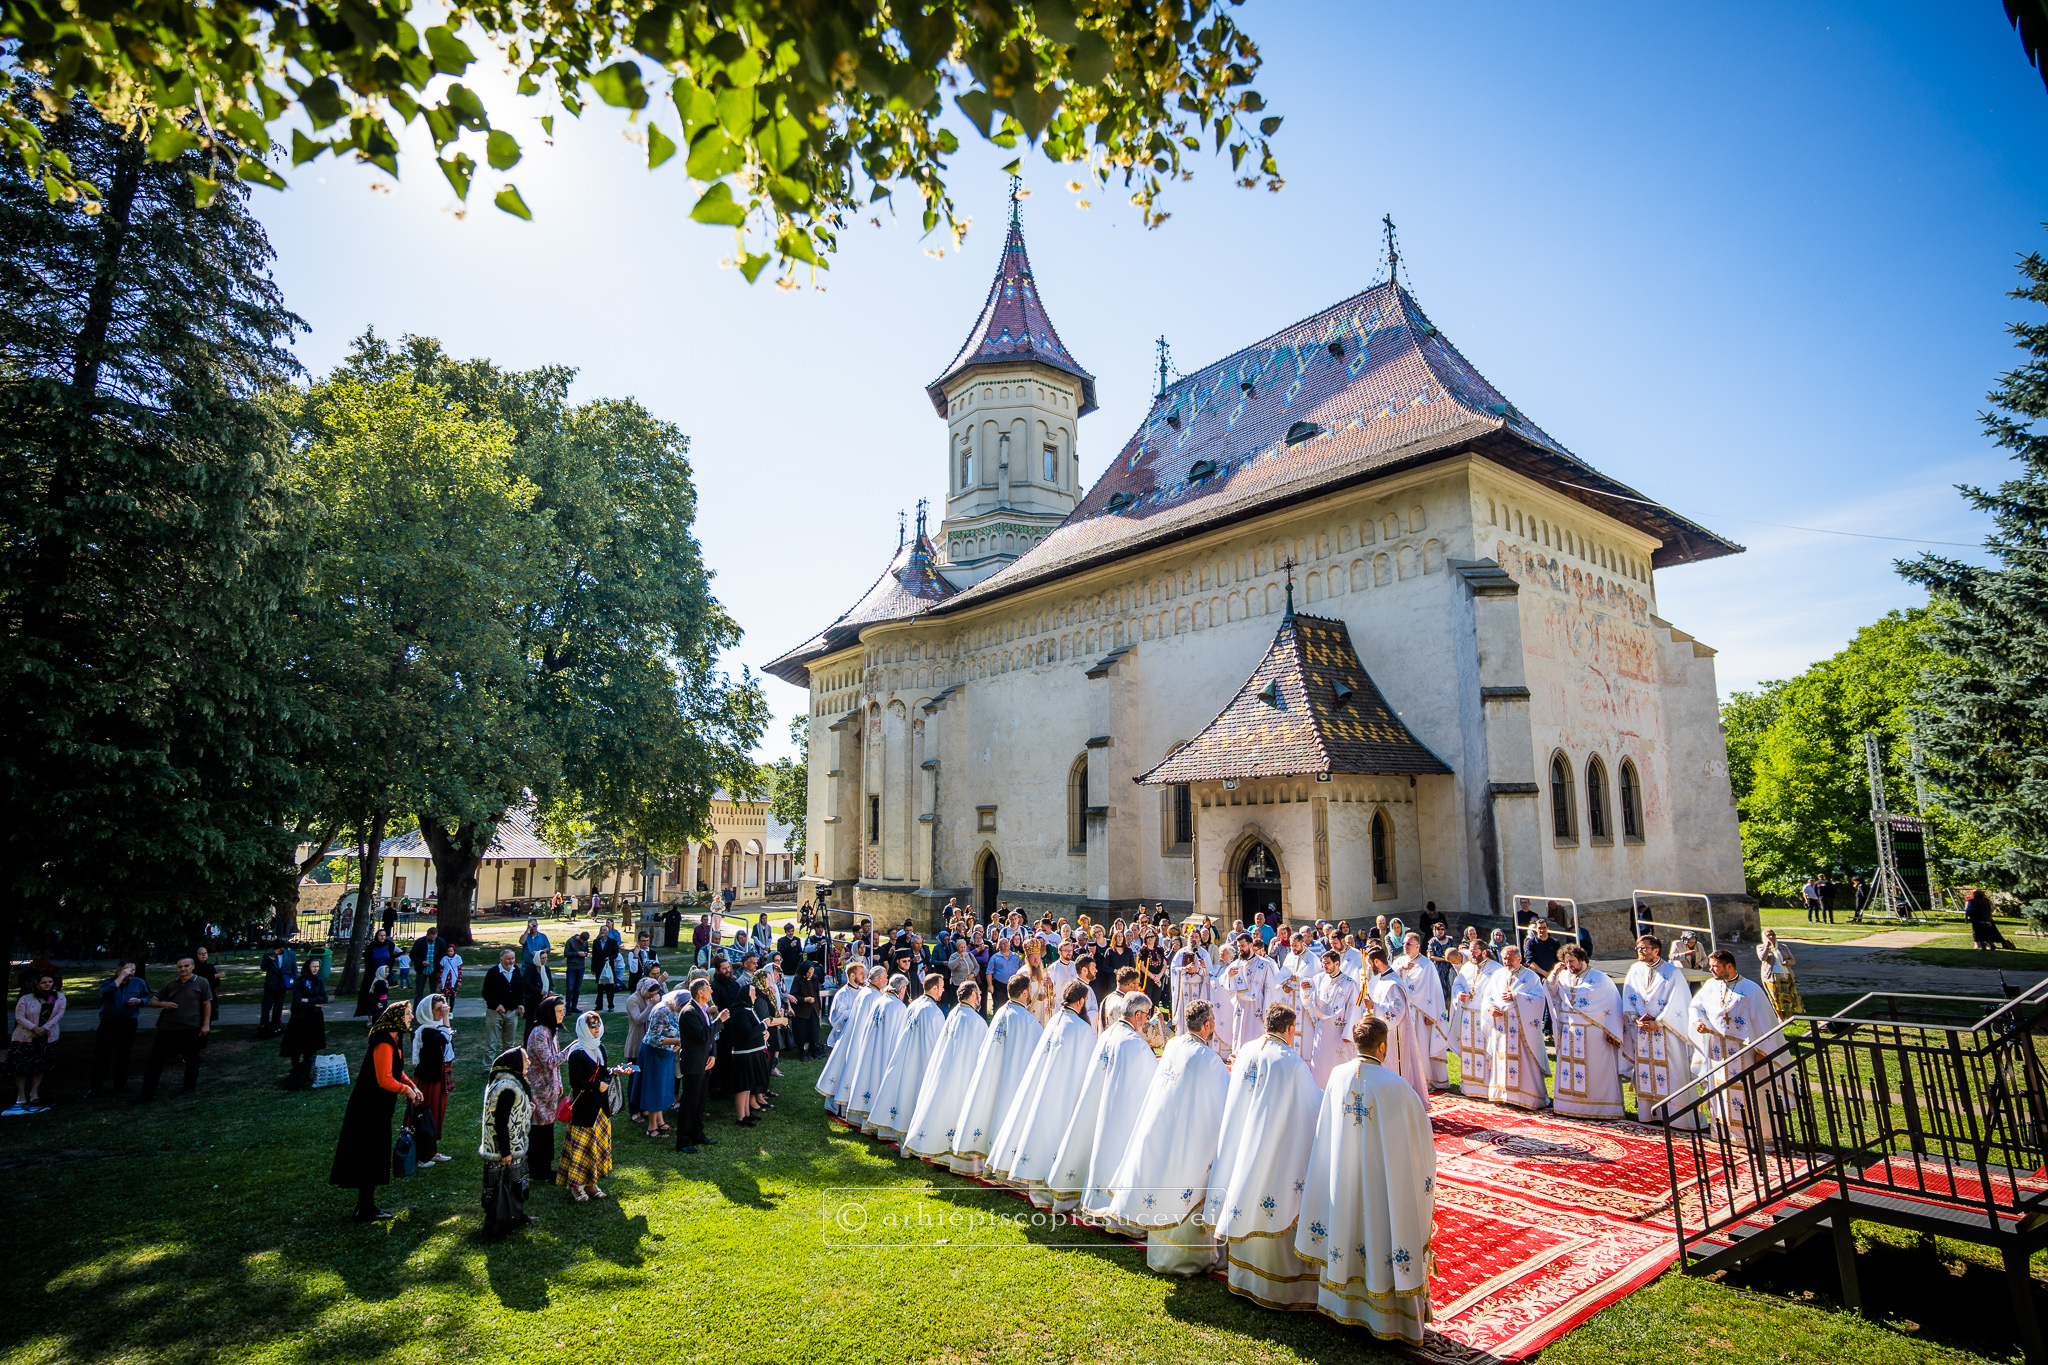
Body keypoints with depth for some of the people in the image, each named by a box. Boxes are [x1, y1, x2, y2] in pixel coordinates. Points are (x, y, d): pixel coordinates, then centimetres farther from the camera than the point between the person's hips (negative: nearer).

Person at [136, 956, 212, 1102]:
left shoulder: (201, 983, -1)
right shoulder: (170, 984, 8)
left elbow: (207, 1004, 0)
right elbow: (151, 1002, 11)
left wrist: (206, 1024, -6)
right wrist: (163, 1004, -11)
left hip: (190, 1028, -3)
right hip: (167, 1028, 3)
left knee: (191, 1059, 8)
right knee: (155, 1059, 1)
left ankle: (190, 1085, 28)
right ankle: (147, 1093, 10)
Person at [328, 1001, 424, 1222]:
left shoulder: (392, 1041, 8)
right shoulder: (384, 1044, -25)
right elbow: (385, 1080, -28)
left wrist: (412, 1086, 5)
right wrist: (406, 1090, -14)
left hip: (377, 1108, 10)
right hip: (370, 1110, -10)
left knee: (375, 1157, 18)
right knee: (369, 1157, 1)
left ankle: (366, 1205, 29)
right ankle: (366, 1211, 12)